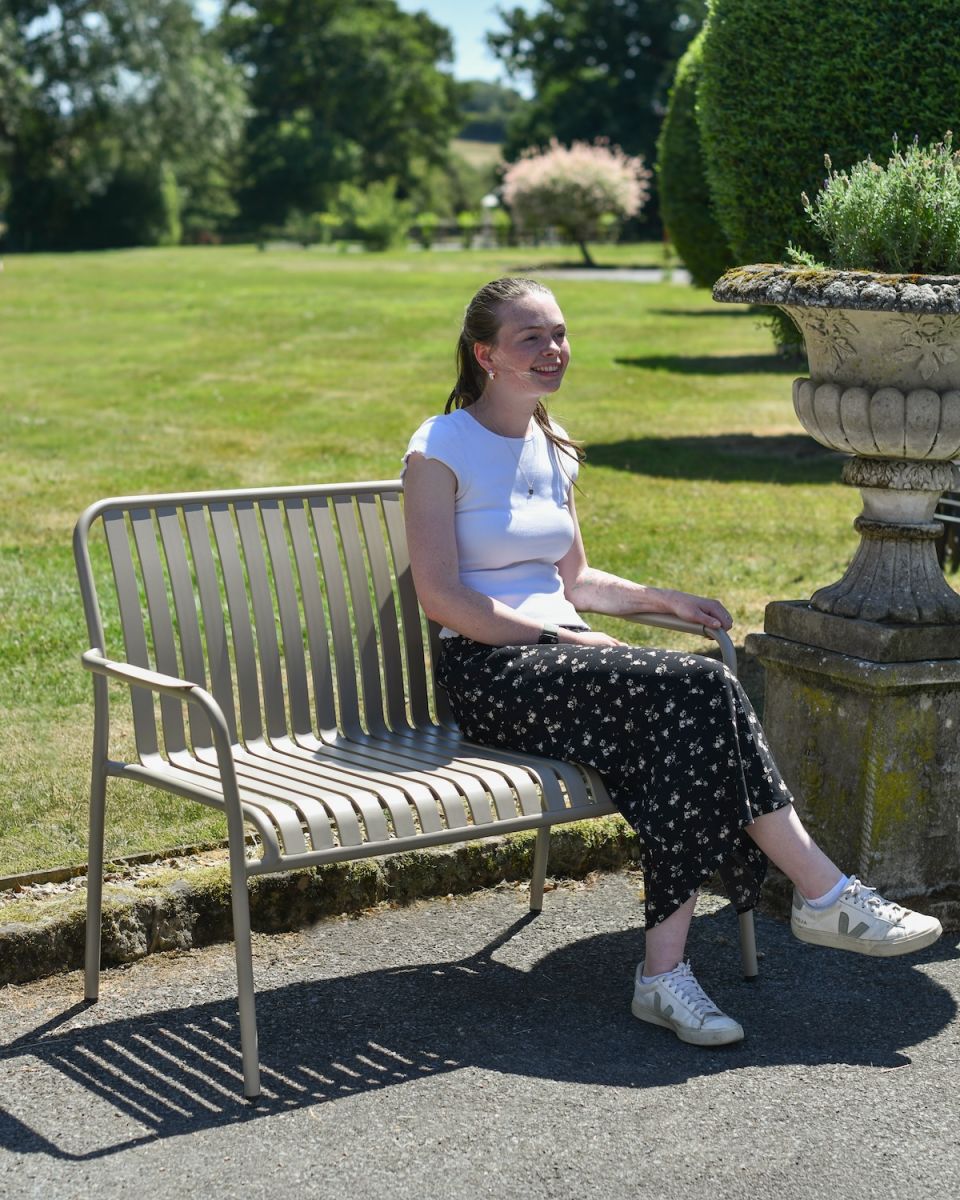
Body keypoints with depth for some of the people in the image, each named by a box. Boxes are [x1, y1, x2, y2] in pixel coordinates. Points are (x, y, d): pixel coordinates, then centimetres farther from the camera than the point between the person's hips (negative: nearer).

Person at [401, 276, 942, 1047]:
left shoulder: (553, 449, 18)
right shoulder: (441, 449, -3)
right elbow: (441, 595, -11)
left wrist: (663, 599, 8)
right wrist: (554, 637, -17)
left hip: (559, 654, 6)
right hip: (488, 672, -6)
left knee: (692, 723, -27)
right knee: (700, 691, -28)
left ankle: (665, 972, -28)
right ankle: (826, 897, -20)